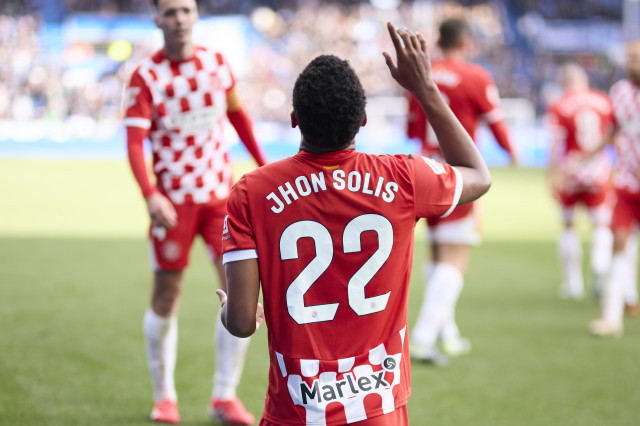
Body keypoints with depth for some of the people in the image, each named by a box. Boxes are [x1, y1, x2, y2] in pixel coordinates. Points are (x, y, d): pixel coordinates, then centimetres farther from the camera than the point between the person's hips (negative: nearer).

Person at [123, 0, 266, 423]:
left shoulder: (217, 62, 3)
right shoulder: (146, 76, -9)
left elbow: (237, 113, 18)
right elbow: (134, 140, -16)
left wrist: (262, 164, 17)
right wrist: (150, 195, -29)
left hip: (221, 193, 3)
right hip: (174, 199, -3)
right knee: (166, 297, 3)